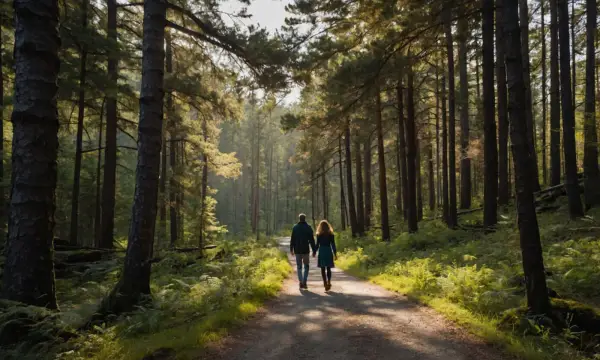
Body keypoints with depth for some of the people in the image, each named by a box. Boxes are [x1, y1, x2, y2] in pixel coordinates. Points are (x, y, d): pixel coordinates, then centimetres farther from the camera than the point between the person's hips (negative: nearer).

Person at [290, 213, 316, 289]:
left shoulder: (295, 227, 0)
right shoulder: (308, 227, -3)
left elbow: (292, 239, 3)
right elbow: (312, 240, -4)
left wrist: (291, 249, 12)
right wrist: (314, 250, 0)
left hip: (297, 250, 1)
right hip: (306, 250, -1)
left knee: (299, 267, 10)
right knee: (306, 267, 11)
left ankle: (301, 282, -1)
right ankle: (304, 282, 2)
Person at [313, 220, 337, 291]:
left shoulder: (319, 235, -3)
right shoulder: (331, 234, 1)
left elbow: (317, 244, -2)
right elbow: (333, 245, 1)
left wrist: (314, 252, 10)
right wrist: (335, 253, 7)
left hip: (322, 252, -2)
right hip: (329, 251, 2)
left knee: (323, 268, 4)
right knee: (328, 268, 9)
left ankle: (325, 282, -2)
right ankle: (328, 282, 0)